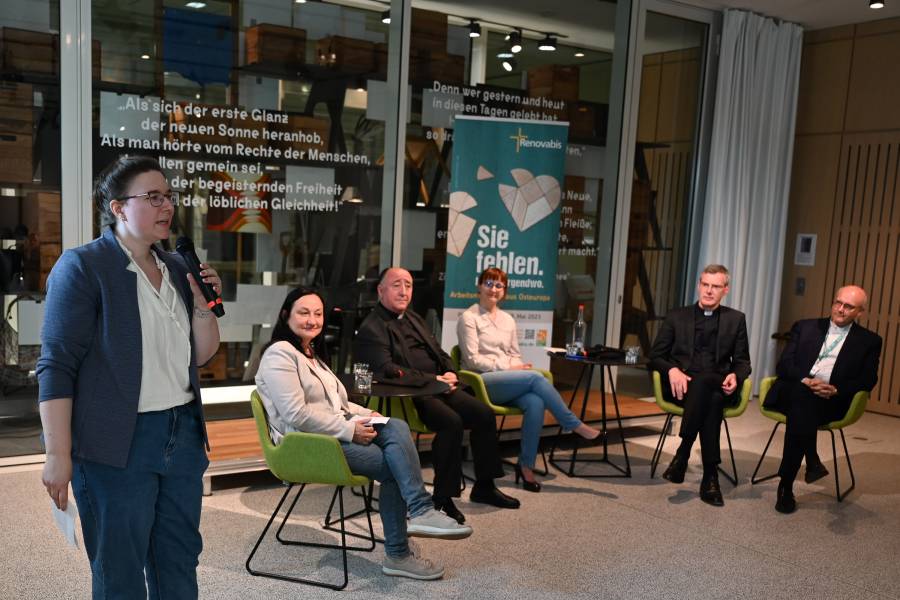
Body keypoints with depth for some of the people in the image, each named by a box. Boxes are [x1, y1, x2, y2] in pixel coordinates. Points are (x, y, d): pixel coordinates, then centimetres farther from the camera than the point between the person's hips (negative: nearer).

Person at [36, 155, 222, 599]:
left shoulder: (176, 268, 10)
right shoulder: (82, 266, -8)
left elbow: (200, 355, 16)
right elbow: (57, 366, -12)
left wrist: (204, 306, -2)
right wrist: (58, 454, -16)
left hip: (183, 433, 6)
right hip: (118, 444, -6)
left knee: (179, 563, 13)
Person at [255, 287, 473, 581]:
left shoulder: (312, 353, 21)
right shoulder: (280, 355, -9)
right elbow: (296, 414, -20)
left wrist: (365, 414, 5)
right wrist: (350, 430, -20)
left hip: (335, 431, 8)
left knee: (397, 428, -20)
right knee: (392, 466, -22)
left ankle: (420, 513, -27)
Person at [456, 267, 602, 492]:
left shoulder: (507, 319, 19)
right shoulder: (469, 318, 0)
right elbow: (472, 359, -8)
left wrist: (517, 368, -4)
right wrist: (507, 368, -13)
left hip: (508, 381, 6)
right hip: (482, 381, -6)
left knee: (535, 403, -29)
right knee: (536, 377, -28)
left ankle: (526, 465, -20)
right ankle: (575, 425, -14)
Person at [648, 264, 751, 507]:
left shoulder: (736, 319, 17)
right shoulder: (677, 317, 14)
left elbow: (742, 361, 15)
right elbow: (656, 356, 10)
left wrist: (735, 376, -10)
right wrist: (672, 370, -13)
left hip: (718, 386, 1)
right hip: (681, 385, -1)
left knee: (703, 381, -37)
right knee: (710, 400, -36)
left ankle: (683, 451, -34)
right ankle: (710, 476, -32)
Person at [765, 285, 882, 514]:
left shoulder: (869, 341, 16)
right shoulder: (805, 327, 18)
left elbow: (868, 380, 6)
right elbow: (784, 364, 9)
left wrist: (836, 390, -12)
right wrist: (805, 381, -11)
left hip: (830, 402, -2)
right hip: (793, 392, 2)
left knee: (802, 407, -34)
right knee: (802, 395, -35)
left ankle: (786, 486, -27)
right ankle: (812, 460, -28)